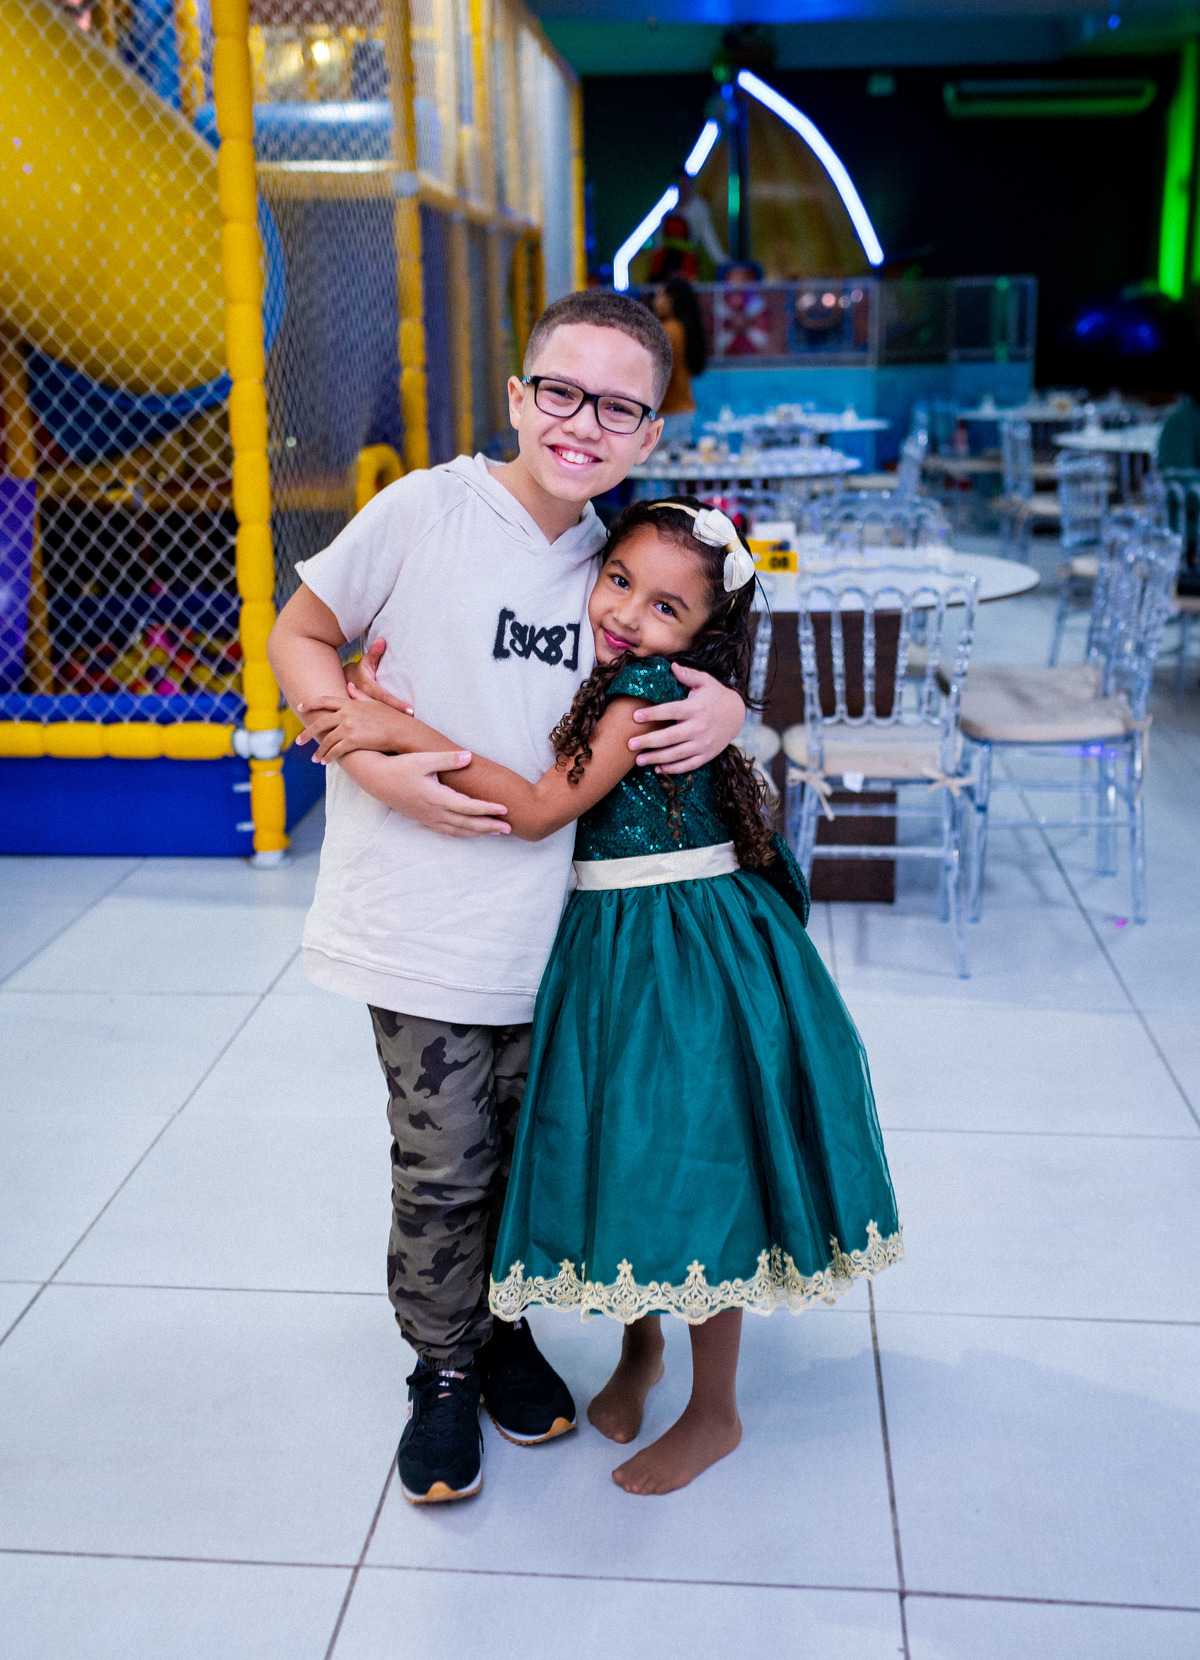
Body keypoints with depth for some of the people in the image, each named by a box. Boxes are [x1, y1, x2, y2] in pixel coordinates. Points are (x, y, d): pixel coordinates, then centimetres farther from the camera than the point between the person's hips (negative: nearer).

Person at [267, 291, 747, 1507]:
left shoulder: (613, 556, 3)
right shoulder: (428, 509, -11)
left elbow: (672, 657, 19)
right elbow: (298, 638, -3)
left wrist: (724, 706, -5)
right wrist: (378, 767, -16)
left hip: (552, 923, 4)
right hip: (423, 921, -4)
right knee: (444, 1165, 5)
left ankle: (505, 1328, 41)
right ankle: (444, 1368, 30)